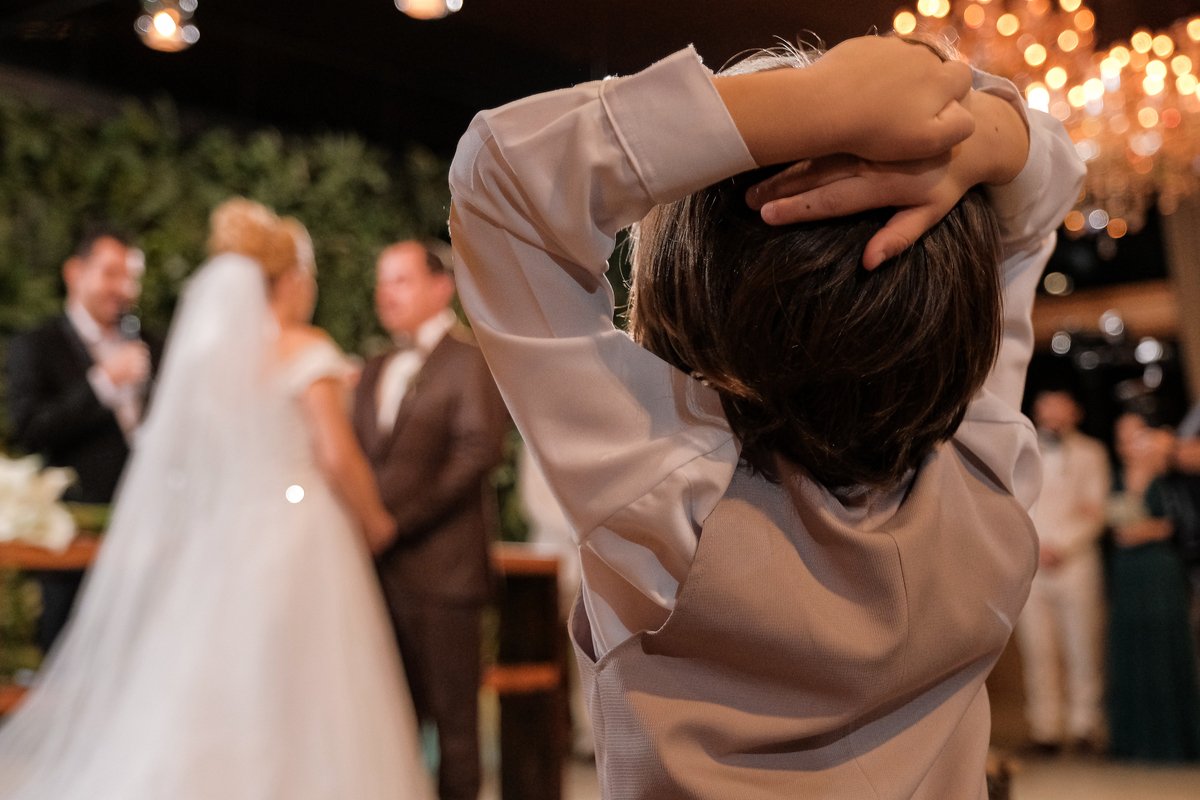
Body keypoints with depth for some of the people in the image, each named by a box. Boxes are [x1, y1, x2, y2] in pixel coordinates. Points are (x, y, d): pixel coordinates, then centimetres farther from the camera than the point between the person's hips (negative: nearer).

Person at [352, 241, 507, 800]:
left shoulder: (471, 359, -1)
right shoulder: (374, 372, 21)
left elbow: (480, 450, -13)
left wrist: (400, 518, -15)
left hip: (441, 561, -6)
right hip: (381, 563, 6)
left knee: (452, 709, 1)